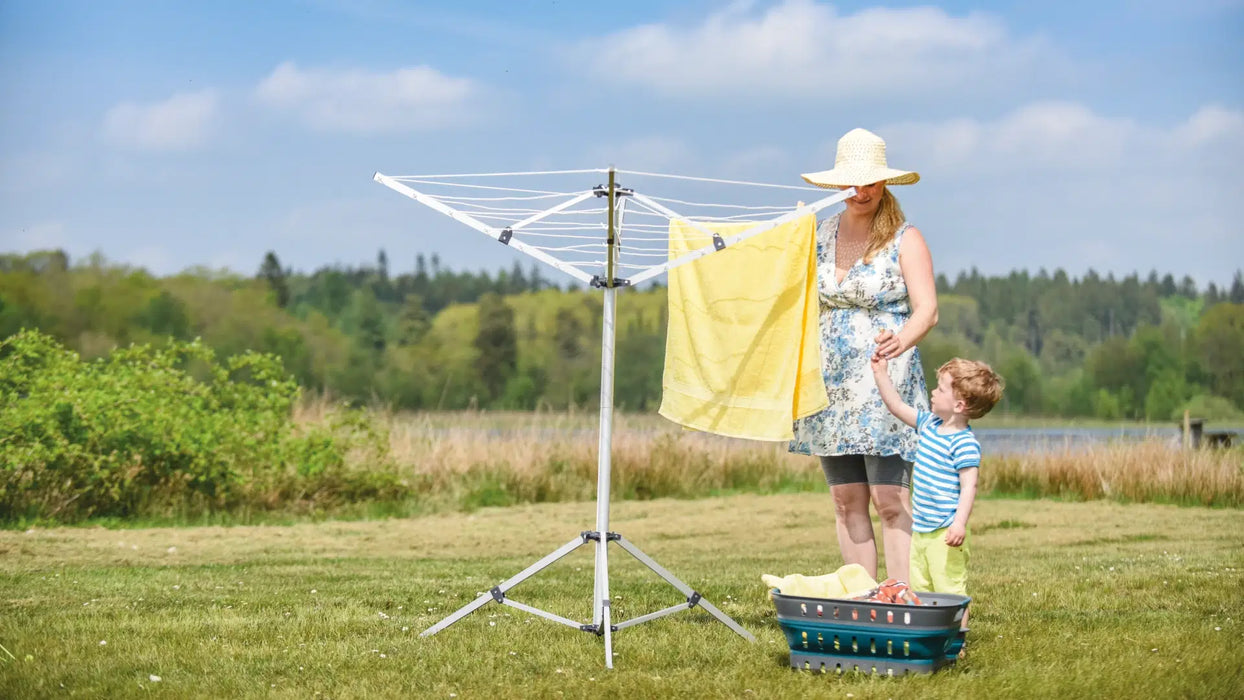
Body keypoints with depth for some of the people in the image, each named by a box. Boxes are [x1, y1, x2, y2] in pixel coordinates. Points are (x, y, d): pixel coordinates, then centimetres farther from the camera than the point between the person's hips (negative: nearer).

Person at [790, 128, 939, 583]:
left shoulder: (904, 239, -3)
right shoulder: (820, 235, 12)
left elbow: (927, 310, -12)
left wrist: (902, 341, -32)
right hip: (832, 383, 5)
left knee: (890, 499, -11)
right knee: (846, 501, 5)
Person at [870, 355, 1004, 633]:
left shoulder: (964, 443, -17)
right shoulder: (929, 424, 9)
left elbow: (969, 486, -21)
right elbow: (898, 407, 22)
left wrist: (960, 524, -29)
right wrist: (881, 374, 19)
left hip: (945, 532, -9)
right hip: (921, 530, 10)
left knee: (949, 589, -8)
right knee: (918, 589, 14)